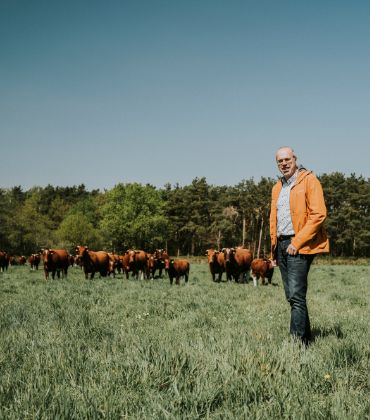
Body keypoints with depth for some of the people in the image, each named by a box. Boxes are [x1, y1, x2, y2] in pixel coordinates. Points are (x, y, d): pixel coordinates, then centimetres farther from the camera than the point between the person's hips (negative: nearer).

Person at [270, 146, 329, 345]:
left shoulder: (309, 181, -4)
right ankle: (306, 336, 17)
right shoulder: (277, 187, 19)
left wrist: (297, 242, -17)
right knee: (291, 296, 9)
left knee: (296, 295, -15)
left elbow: (318, 214, -13)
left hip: (299, 245, -8)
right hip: (281, 245, 8)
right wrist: (274, 245, 16)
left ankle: (299, 342, -15)